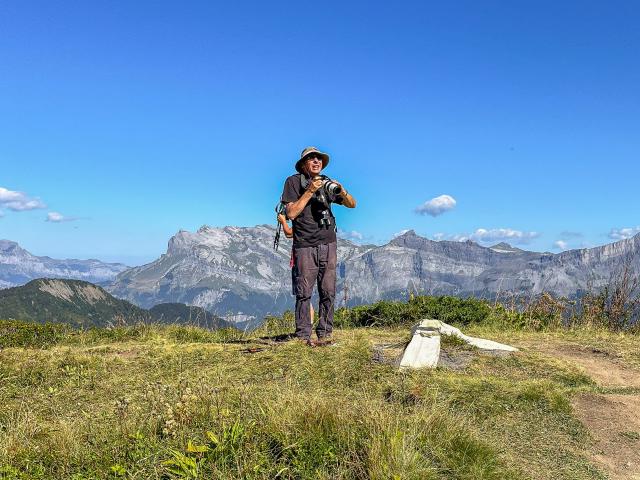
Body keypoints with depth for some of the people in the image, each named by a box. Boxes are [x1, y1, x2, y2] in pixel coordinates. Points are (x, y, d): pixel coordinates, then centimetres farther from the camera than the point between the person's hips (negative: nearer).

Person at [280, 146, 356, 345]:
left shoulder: (327, 183, 14)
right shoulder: (293, 181, 2)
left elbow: (352, 204, 15)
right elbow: (291, 213, -8)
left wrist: (342, 192, -6)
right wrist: (310, 191, -12)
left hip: (328, 244, 4)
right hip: (305, 245, -4)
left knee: (328, 293, 3)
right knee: (304, 293, -4)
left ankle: (324, 334, 10)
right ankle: (303, 336, 2)